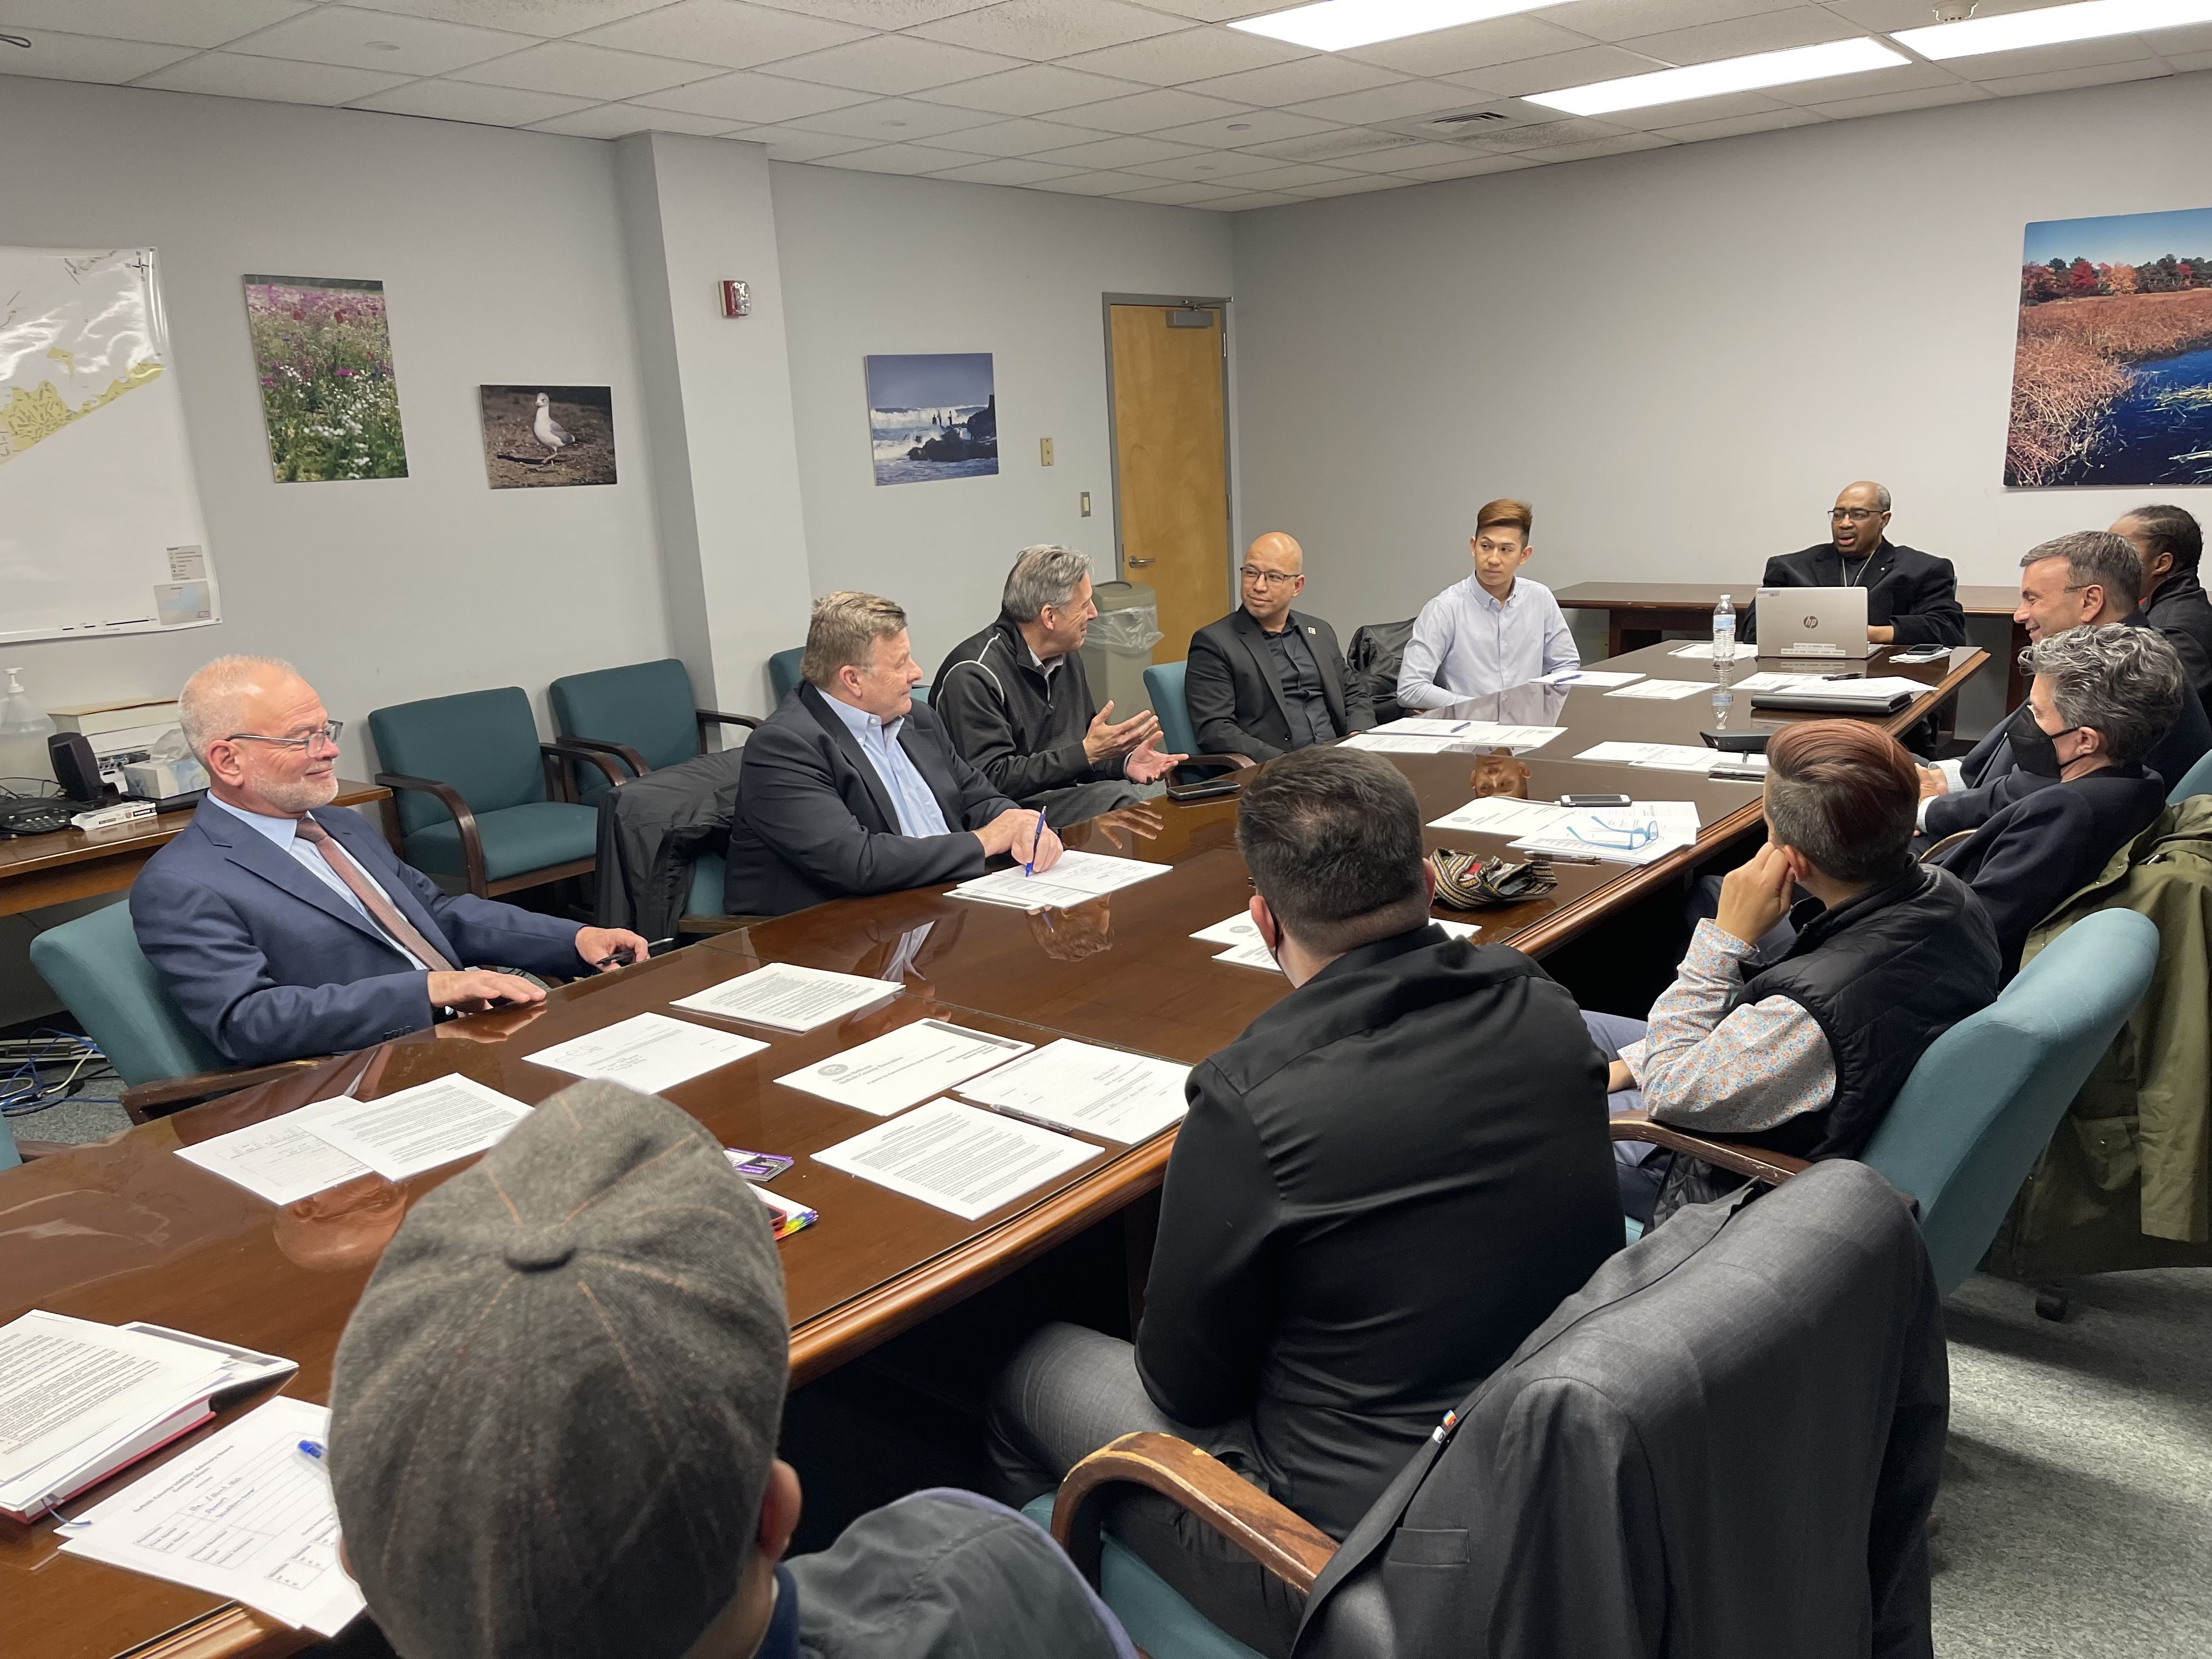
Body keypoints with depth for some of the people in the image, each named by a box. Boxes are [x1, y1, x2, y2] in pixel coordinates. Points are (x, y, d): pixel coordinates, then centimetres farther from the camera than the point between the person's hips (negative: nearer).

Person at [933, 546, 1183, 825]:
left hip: (1067, 795, 8)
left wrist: (1123, 763, -3)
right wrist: (1088, 752, -22)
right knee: (1118, 797, -30)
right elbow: (991, 779, -21)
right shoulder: (974, 674, -16)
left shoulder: (1068, 660, 12)